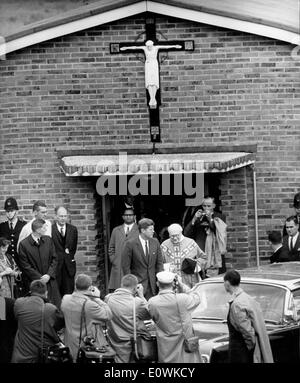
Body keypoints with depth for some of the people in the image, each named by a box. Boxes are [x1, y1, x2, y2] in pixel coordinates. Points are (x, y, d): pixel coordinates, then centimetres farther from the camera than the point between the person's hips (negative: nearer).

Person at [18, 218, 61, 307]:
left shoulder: (48, 240, 6)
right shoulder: (24, 244, -8)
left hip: (50, 280, 4)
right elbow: (25, 266, -7)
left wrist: (49, 275, -6)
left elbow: (54, 259, 8)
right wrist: (40, 278, -11)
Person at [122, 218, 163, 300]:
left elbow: (159, 263, 12)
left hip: (152, 283, 4)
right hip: (137, 283, -4)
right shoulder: (130, 244, -7)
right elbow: (126, 266, -6)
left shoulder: (155, 242, 7)